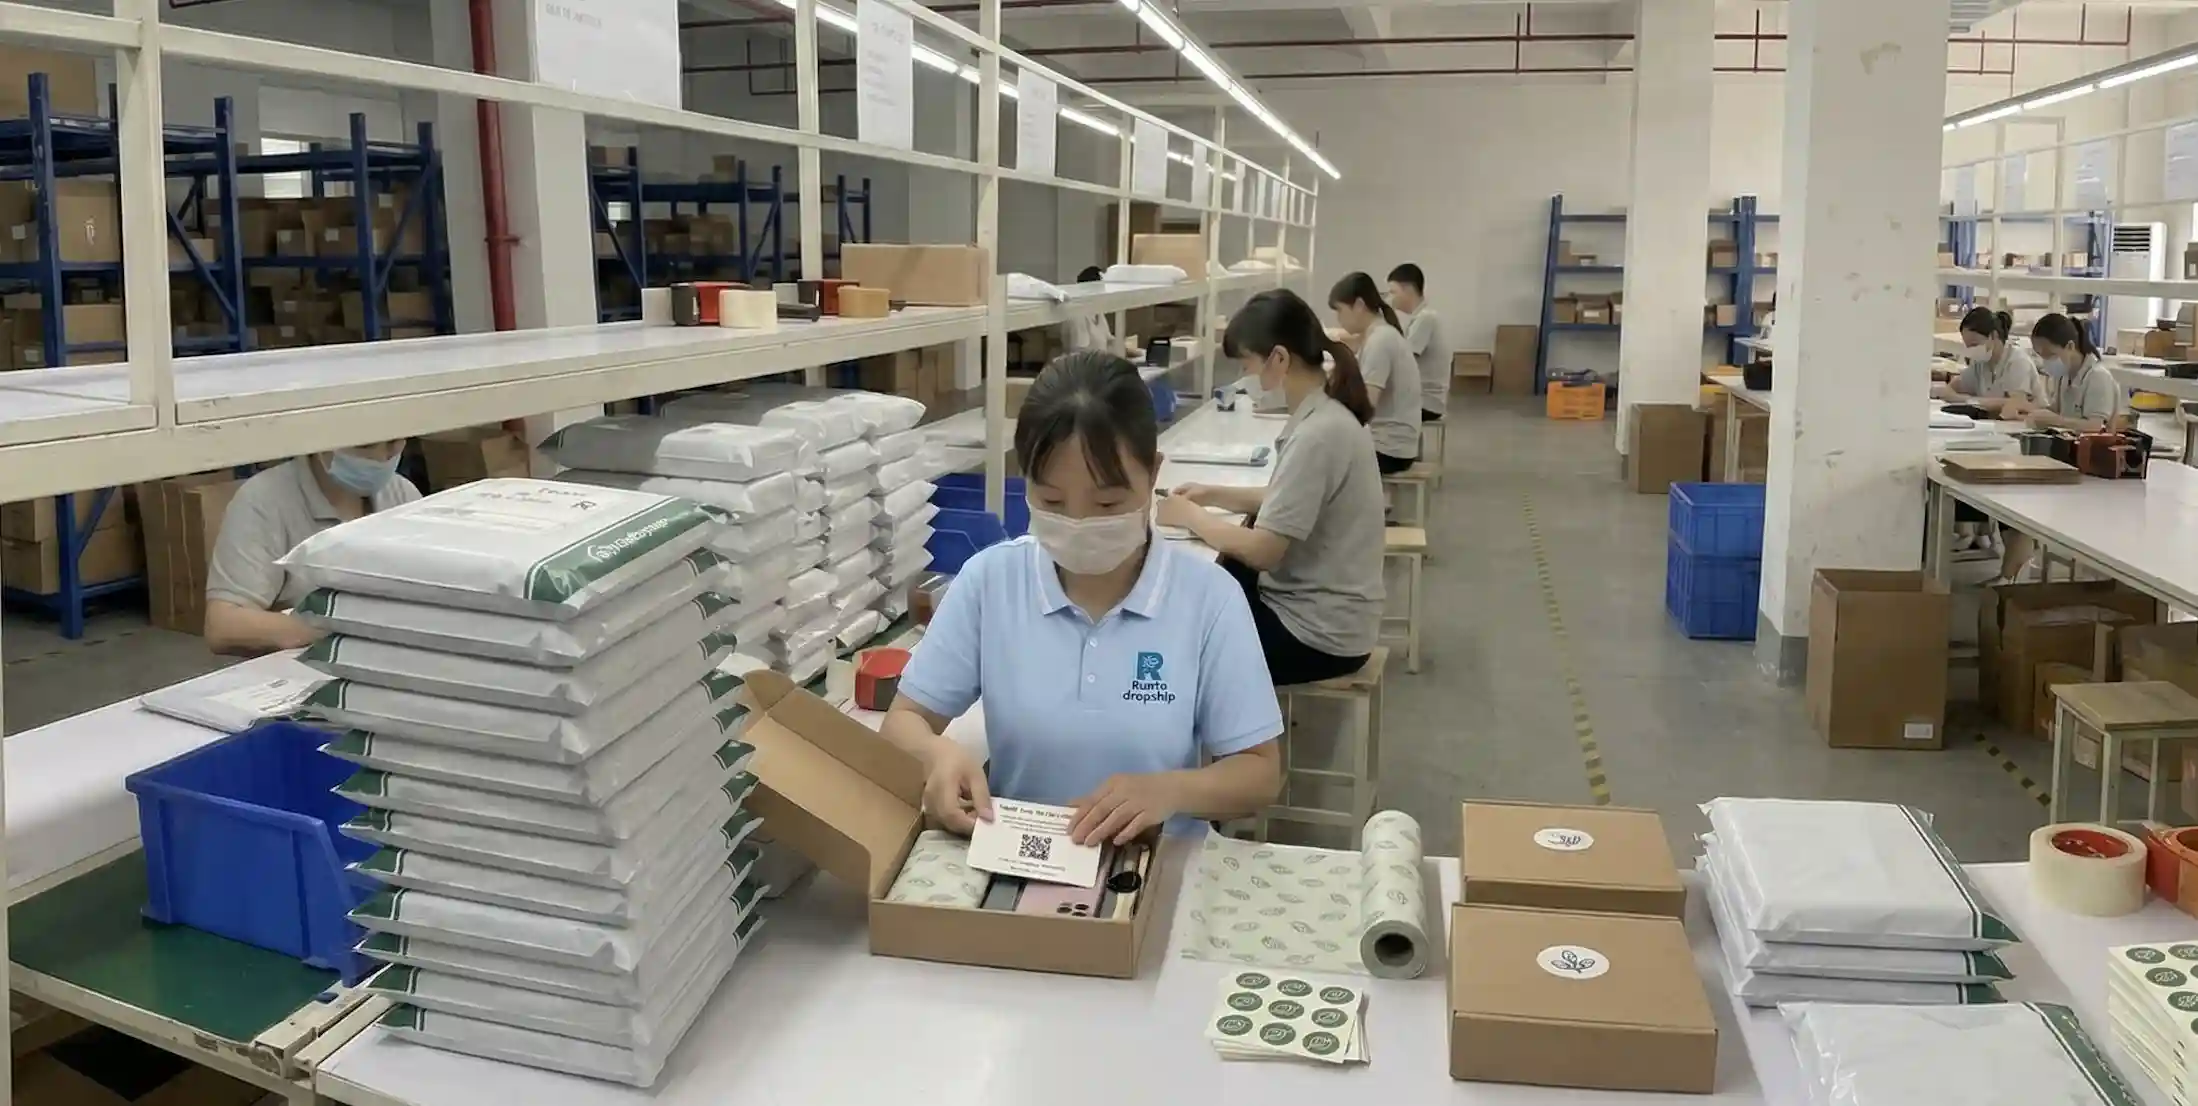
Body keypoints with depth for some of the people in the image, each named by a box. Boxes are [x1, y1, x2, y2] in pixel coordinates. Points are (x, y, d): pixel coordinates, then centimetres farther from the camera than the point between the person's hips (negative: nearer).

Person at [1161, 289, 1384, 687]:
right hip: (1312, 604, 8)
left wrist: (1190, 517, -10)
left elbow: (1262, 551, -24)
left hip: (1318, 632, -8)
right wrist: (1215, 496, 7)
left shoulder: (1318, 434, -25)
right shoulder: (1327, 413, 3)